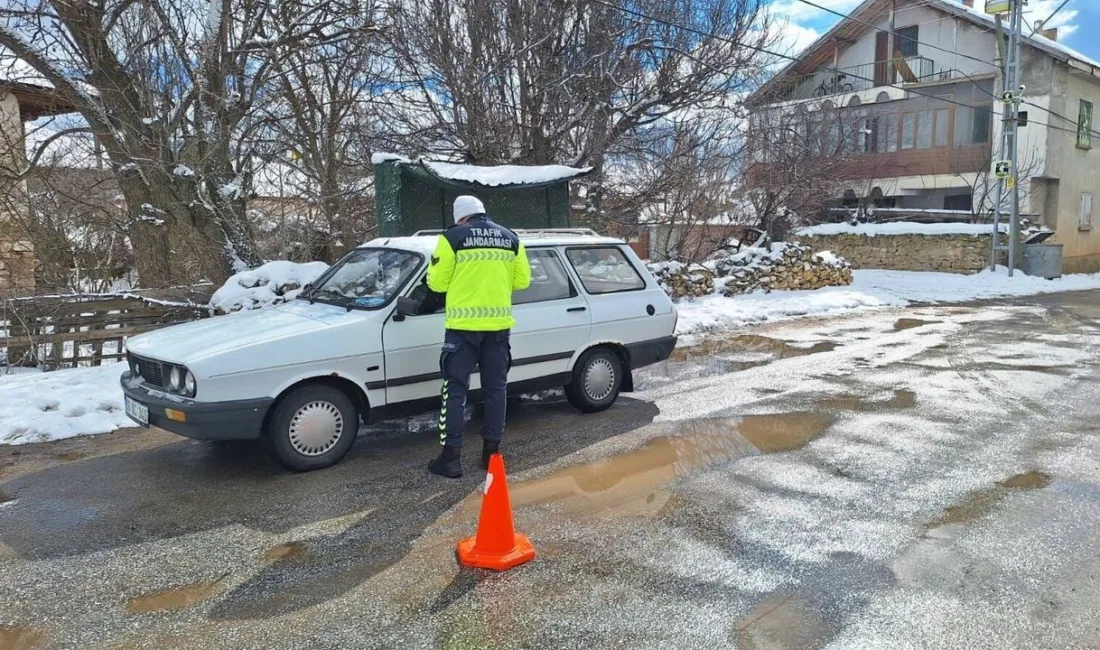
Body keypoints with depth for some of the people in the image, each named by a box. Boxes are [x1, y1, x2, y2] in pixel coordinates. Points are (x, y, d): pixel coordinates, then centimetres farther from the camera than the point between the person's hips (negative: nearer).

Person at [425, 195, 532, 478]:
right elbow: (522, 280, 12)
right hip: (498, 325, 4)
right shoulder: (510, 238, 9)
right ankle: (491, 451, 18)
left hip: (463, 326, -4)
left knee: (455, 390, 3)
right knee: (496, 388, 13)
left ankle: (451, 457, 4)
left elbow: (437, 282, -3)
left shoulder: (452, 238, -4)